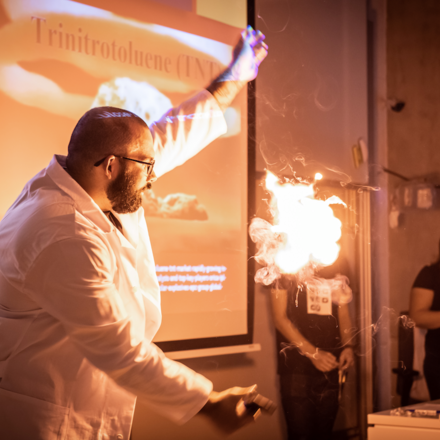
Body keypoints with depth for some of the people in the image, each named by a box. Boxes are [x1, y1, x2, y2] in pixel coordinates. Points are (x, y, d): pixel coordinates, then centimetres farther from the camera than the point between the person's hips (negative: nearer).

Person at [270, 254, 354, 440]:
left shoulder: (338, 263, 12)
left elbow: (343, 315, 16)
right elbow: (280, 318, -7)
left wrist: (347, 346, -3)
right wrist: (313, 353, -14)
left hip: (330, 364, 4)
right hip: (296, 365, -4)